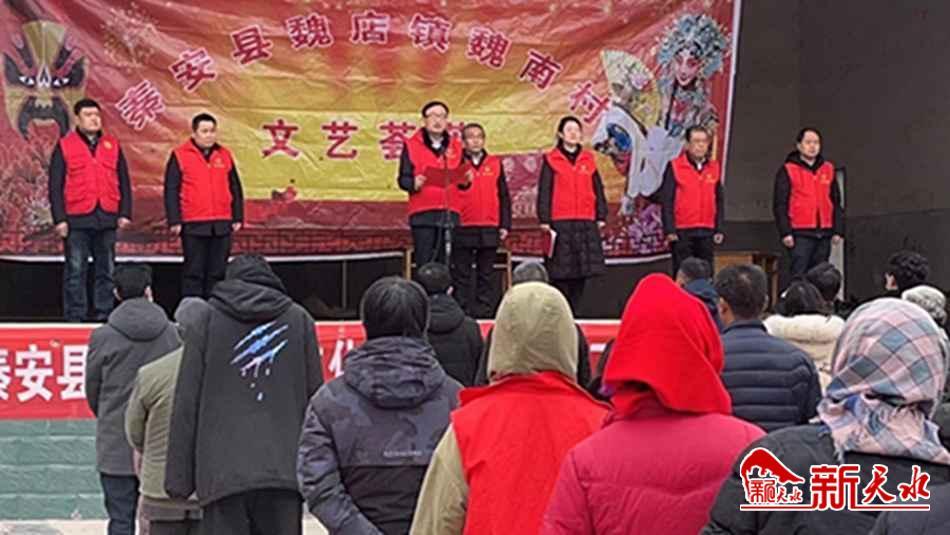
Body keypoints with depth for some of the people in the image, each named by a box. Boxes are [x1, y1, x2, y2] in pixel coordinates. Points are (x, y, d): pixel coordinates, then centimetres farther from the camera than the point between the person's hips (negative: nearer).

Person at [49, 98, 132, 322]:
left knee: (106, 270, 7)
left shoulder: (112, 145, 12)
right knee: (75, 272, -1)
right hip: (77, 220, -3)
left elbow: (124, 182, 11)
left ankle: (104, 315, 13)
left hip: (107, 219, 3)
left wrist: (125, 213, 2)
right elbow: (55, 186, 1)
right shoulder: (64, 146, 4)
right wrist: (60, 218, -7)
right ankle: (75, 318, 4)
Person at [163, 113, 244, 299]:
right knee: (193, 272, 1)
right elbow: (171, 191, -2)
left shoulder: (224, 155, 12)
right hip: (193, 226, -4)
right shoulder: (180, 155, 1)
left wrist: (238, 218, 10)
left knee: (217, 272, 8)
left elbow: (236, 189, 16)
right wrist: (175, 220, -9)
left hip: (222, 225, 4)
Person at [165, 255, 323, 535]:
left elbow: (186, 403, 3)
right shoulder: (299, 320, 10)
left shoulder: (207, 320, 7)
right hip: (285, 469, 1)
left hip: (222, 472, -1)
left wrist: (178, 477, 6)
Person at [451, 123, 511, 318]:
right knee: (462, 274, 2)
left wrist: (505, 225, 5)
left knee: (486, 273, 7)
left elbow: (504, 196, 10)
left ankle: (485, 312, 12)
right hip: (462, 229, -2)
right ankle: (463, 311, 6)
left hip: (489, 230, 2)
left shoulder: (495, 164, 9)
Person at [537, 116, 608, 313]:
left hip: (586, 223, 4)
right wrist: (544, 220, -7)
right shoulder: (551, 160, 2)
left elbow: (598, 189, 14)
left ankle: (573, 311, 12)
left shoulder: (588, 159, 12)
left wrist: (601, 216, 7)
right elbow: (544, 191, -1)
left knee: (582, 268, 4)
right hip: (560, 223, -4)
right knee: (561, 272, -3)